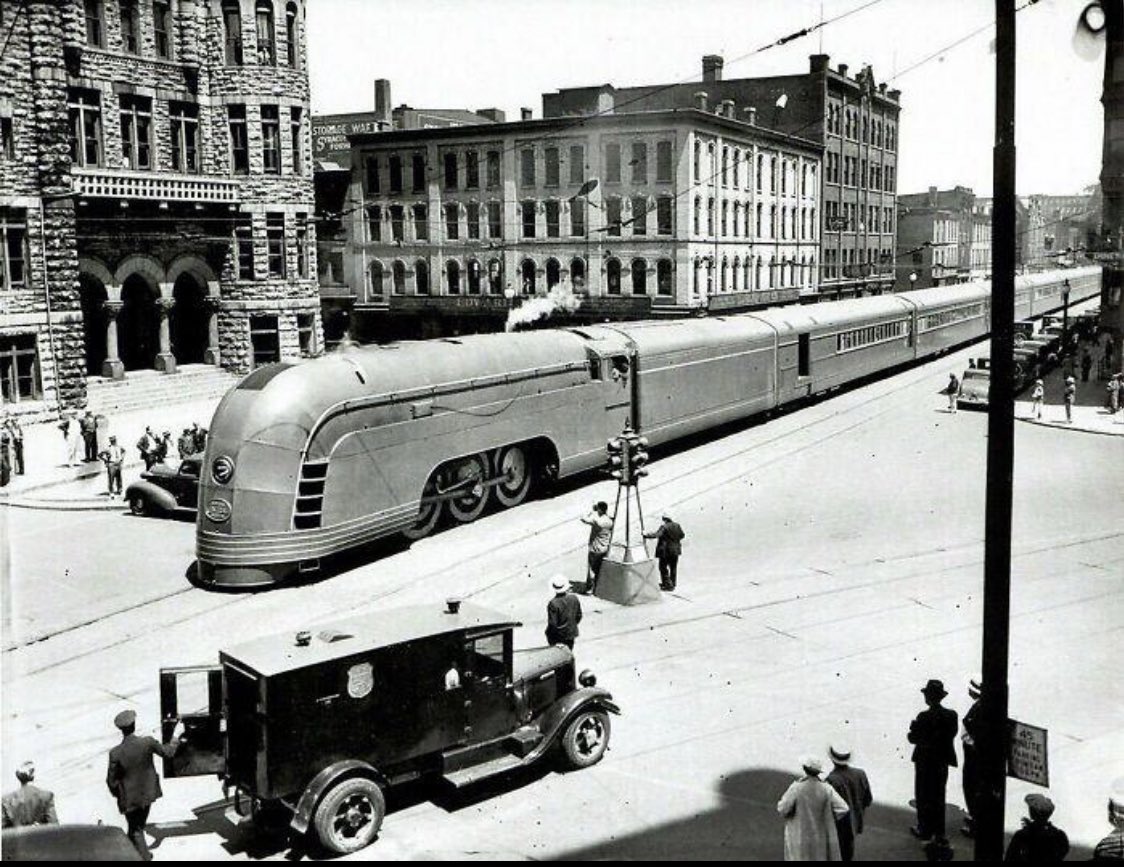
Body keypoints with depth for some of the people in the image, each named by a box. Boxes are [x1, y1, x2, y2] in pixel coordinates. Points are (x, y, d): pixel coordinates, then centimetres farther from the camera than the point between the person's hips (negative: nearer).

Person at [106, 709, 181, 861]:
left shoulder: (115, 753, -24)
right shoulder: (148, 743, -19)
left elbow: (112, 780, -14)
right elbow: (168, 752, -3)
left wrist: (117, 794, 7)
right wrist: (176, 735, 14)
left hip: (130, 798, -3)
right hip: (147, 793, 4)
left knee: (136, 831, 14)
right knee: (138, 827, 26)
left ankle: (145, 856, 14)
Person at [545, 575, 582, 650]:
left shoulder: (552, 604, -27)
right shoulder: (574, 598, -12)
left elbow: (553, 623, -23)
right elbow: (579, 616, 0)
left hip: (557, 636, -4)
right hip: (571, 633, 4)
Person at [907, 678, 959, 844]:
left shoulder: (924, 717, -23)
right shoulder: (951, 715, -8)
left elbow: (913, 738, -19)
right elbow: (953, 733, 1)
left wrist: (913, 727, -1)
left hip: (925, 761, -5)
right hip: (943, 760, 5)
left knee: (924, 796, 10)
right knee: (939, 795, 19)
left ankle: (925, 830, 17)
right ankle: (939, 831, 27)